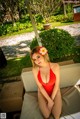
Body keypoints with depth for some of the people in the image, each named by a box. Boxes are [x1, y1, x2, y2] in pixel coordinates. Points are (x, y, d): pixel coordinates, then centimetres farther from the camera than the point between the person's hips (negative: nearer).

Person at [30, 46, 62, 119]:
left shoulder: (55, 66, -25)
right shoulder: (35, 70, -21)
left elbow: (57, 84, -15)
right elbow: (40, 86, -12)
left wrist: (51, 99, -12)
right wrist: (49, 100, -15)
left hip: (55, 91, 0)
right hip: (42, 93, 1)